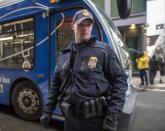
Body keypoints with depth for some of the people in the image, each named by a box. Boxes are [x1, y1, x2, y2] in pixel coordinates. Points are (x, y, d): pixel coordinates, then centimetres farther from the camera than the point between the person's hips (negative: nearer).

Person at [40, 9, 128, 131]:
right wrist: (48, 111, 13)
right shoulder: (64, 55, 8)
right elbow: (56, 85, 14)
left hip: (96, 119, -4)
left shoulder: (104, 50, -6)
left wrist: (113, 118, -15)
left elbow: (120, 81, -9)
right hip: (70, 119, 5)